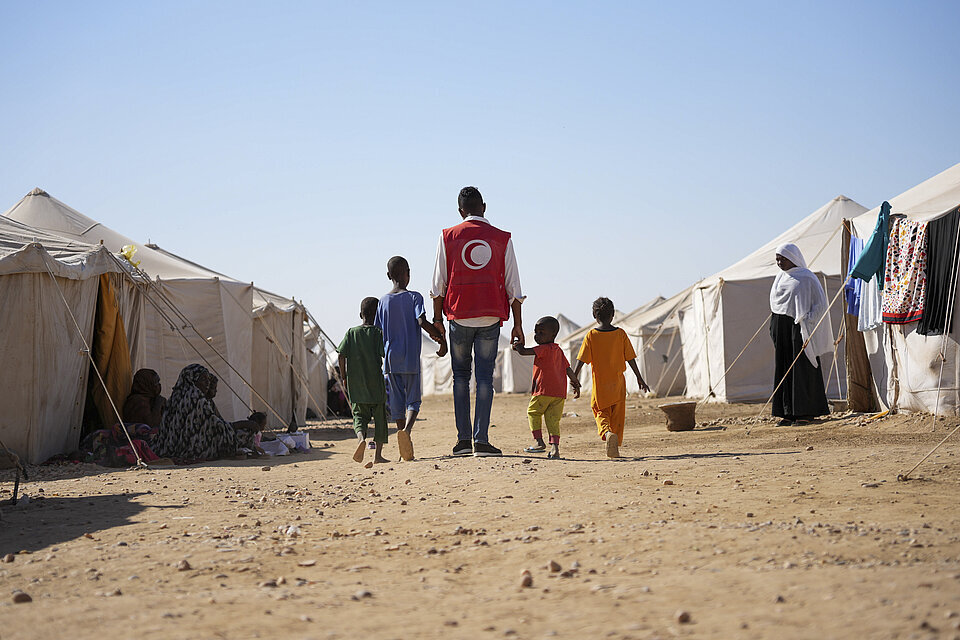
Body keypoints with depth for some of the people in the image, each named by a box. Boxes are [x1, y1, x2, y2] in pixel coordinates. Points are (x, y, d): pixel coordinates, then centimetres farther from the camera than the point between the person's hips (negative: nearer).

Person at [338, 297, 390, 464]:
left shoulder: (351, 333, 4)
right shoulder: (379, 333, -4)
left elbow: (342, 355, 1)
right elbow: (385, 355, -11)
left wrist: (344, 377, 12)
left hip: (355, 384, 2)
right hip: (376, 384, -2)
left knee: (359, 415, 11)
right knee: (380, 417, 8)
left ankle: (361, 437, -20)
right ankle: (378, 453, 5)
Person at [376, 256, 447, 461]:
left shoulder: (383, 301, 7)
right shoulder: (414, 297, -3)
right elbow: (422, 322, -18)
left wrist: (382, 357, 19)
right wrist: (441, 338, -9)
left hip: (390, 360, 3)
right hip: (411, 359, -3)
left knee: (397, 403, 9)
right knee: (413, 401, 2)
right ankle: (407, 430, -25)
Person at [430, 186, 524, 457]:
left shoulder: (448, 237, 3)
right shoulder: (501, 238, 4)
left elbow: (439, 283, 3)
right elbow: (513, 287, 4)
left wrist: (437, 318, 11)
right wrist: (517, 324, 9)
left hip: (459, 316, 0)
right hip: (491, 317, 0)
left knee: (460, 375, 11)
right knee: (485, 376, 0)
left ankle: (464, 439, 6)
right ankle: (481, 440, -5)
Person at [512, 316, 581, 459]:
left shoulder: (544, 348, -9)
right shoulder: (558, 350, 17)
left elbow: (523, 352, -15)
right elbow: (568, 369, 21)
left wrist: (517, 346, 6)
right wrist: (576, 383, 30)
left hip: (544, 391, -7)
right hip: (560, 392, 7)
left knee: (533, 412, 12)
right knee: (553, 419, 6)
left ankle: (539, 441, 8)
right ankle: (555, 446, -6)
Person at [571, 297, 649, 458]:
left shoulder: (591, 336, -5)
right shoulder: (620, 334, -2)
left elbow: (581, 360, -9)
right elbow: (630, 359, 1)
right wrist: (639, 378, 9)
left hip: (600, 384, -1)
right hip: (618, 383, 1)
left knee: (601, 413, 11)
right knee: (617, 416, 12)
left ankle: (607, 432, -19)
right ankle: (615, 448, 9)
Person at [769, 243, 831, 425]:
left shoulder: (806, 278, -4)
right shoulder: (779, 278, 14)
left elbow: (821, 304, -5)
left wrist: (806, 321, -14)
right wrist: (774, 328, 14)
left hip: (799, 328, -6)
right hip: (780, 328, 6)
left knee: (802, 368, -5)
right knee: (783, 368, 4)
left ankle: (805, 412, -2)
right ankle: (788, 412, 6)